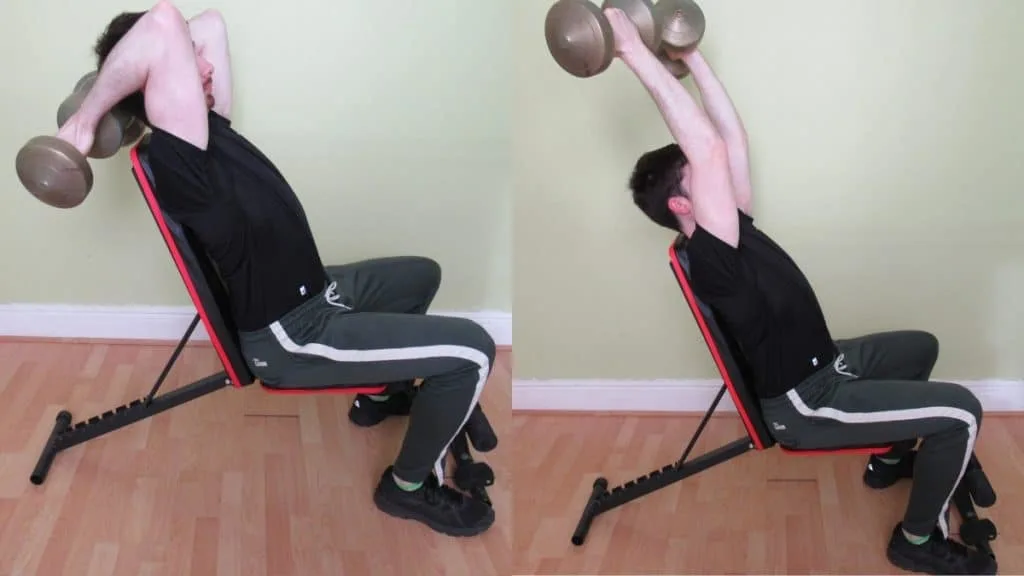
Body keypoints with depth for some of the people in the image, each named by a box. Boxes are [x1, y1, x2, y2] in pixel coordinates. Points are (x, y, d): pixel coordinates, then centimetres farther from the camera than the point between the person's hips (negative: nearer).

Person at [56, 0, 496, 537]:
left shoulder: (208, 126, 0)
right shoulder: (176, 158, -29)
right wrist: (85, 119, -37)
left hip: (313, 293, 10)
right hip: (290, 337, -10)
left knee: (421, 274, 31)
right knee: (471, 351, -17)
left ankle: (381, 392, 45)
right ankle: (408, 486, 2)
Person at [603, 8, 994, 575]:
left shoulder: (733, 227, 0)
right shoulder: (710, 259, -28)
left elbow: (731, 138, 6)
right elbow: (707, 147, -39)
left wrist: (692, 58, 6)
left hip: (822, 366, 11)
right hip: (805, 405, -11)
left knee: (921, 346, 30)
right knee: (960, 412, -16)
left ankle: (891, 457, 41)